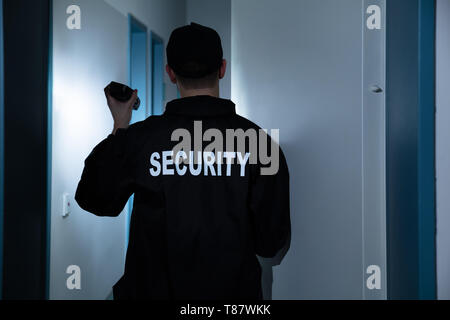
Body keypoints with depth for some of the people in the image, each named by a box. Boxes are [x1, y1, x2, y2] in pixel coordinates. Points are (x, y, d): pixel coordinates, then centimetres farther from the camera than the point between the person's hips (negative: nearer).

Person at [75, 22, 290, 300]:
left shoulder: (137, 138, -15)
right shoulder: (258, 141, -14)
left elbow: (95, 201, 4)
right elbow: (272, 243, -10)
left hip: (155, 288, 1)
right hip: (234, 288, 0)